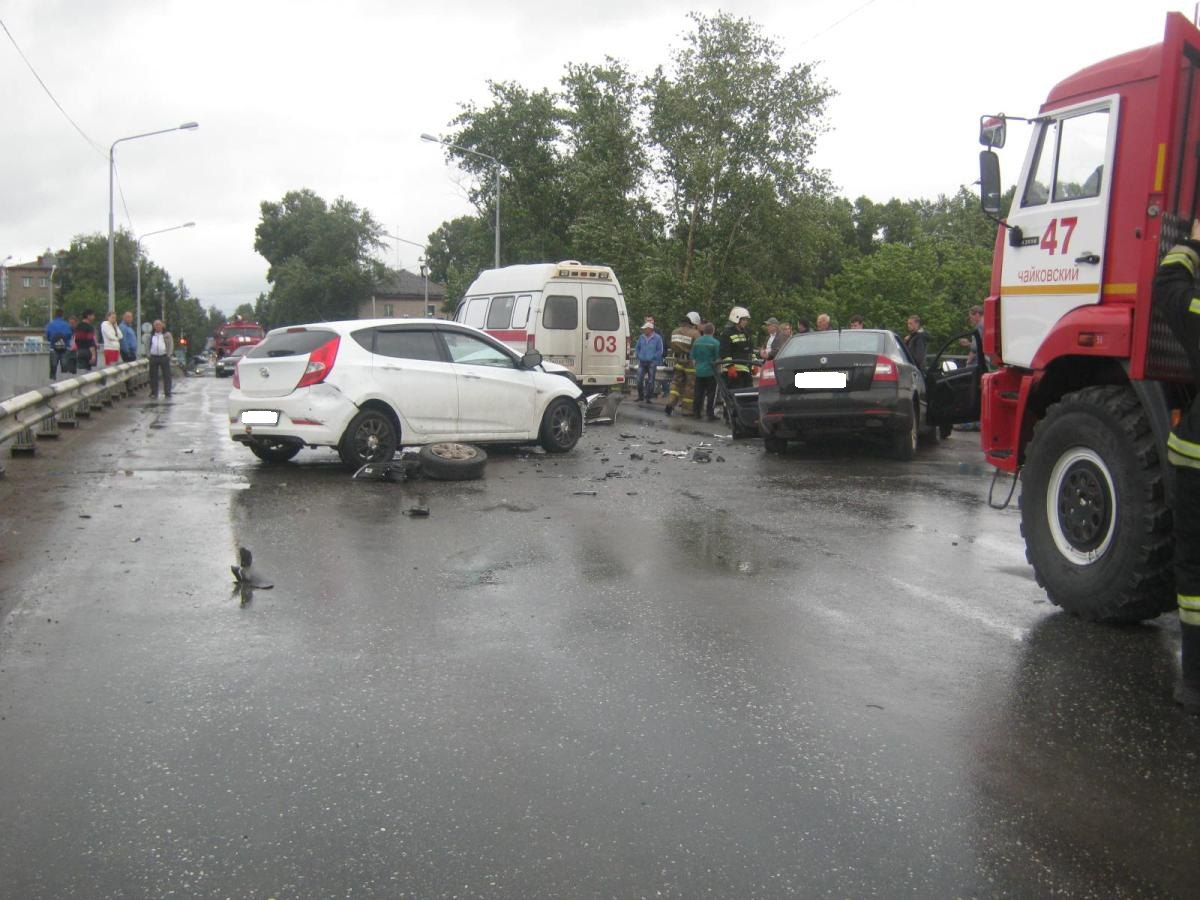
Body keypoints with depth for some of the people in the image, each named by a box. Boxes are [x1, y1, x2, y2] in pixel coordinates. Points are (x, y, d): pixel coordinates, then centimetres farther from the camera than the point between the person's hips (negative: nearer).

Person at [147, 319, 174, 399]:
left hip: (164, 357, -3)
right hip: (153, 357, 3)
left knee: (166, 376, -3)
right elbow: (147, 346, 16)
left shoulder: (167, 334, 7)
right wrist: (148, 355, 3)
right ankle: (154, 393, 9)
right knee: (153, 376, 3)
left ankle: (167, 393, 2)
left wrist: (168, 355, -7)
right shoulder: (151, 335, 15)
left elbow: (171, 345, 2)